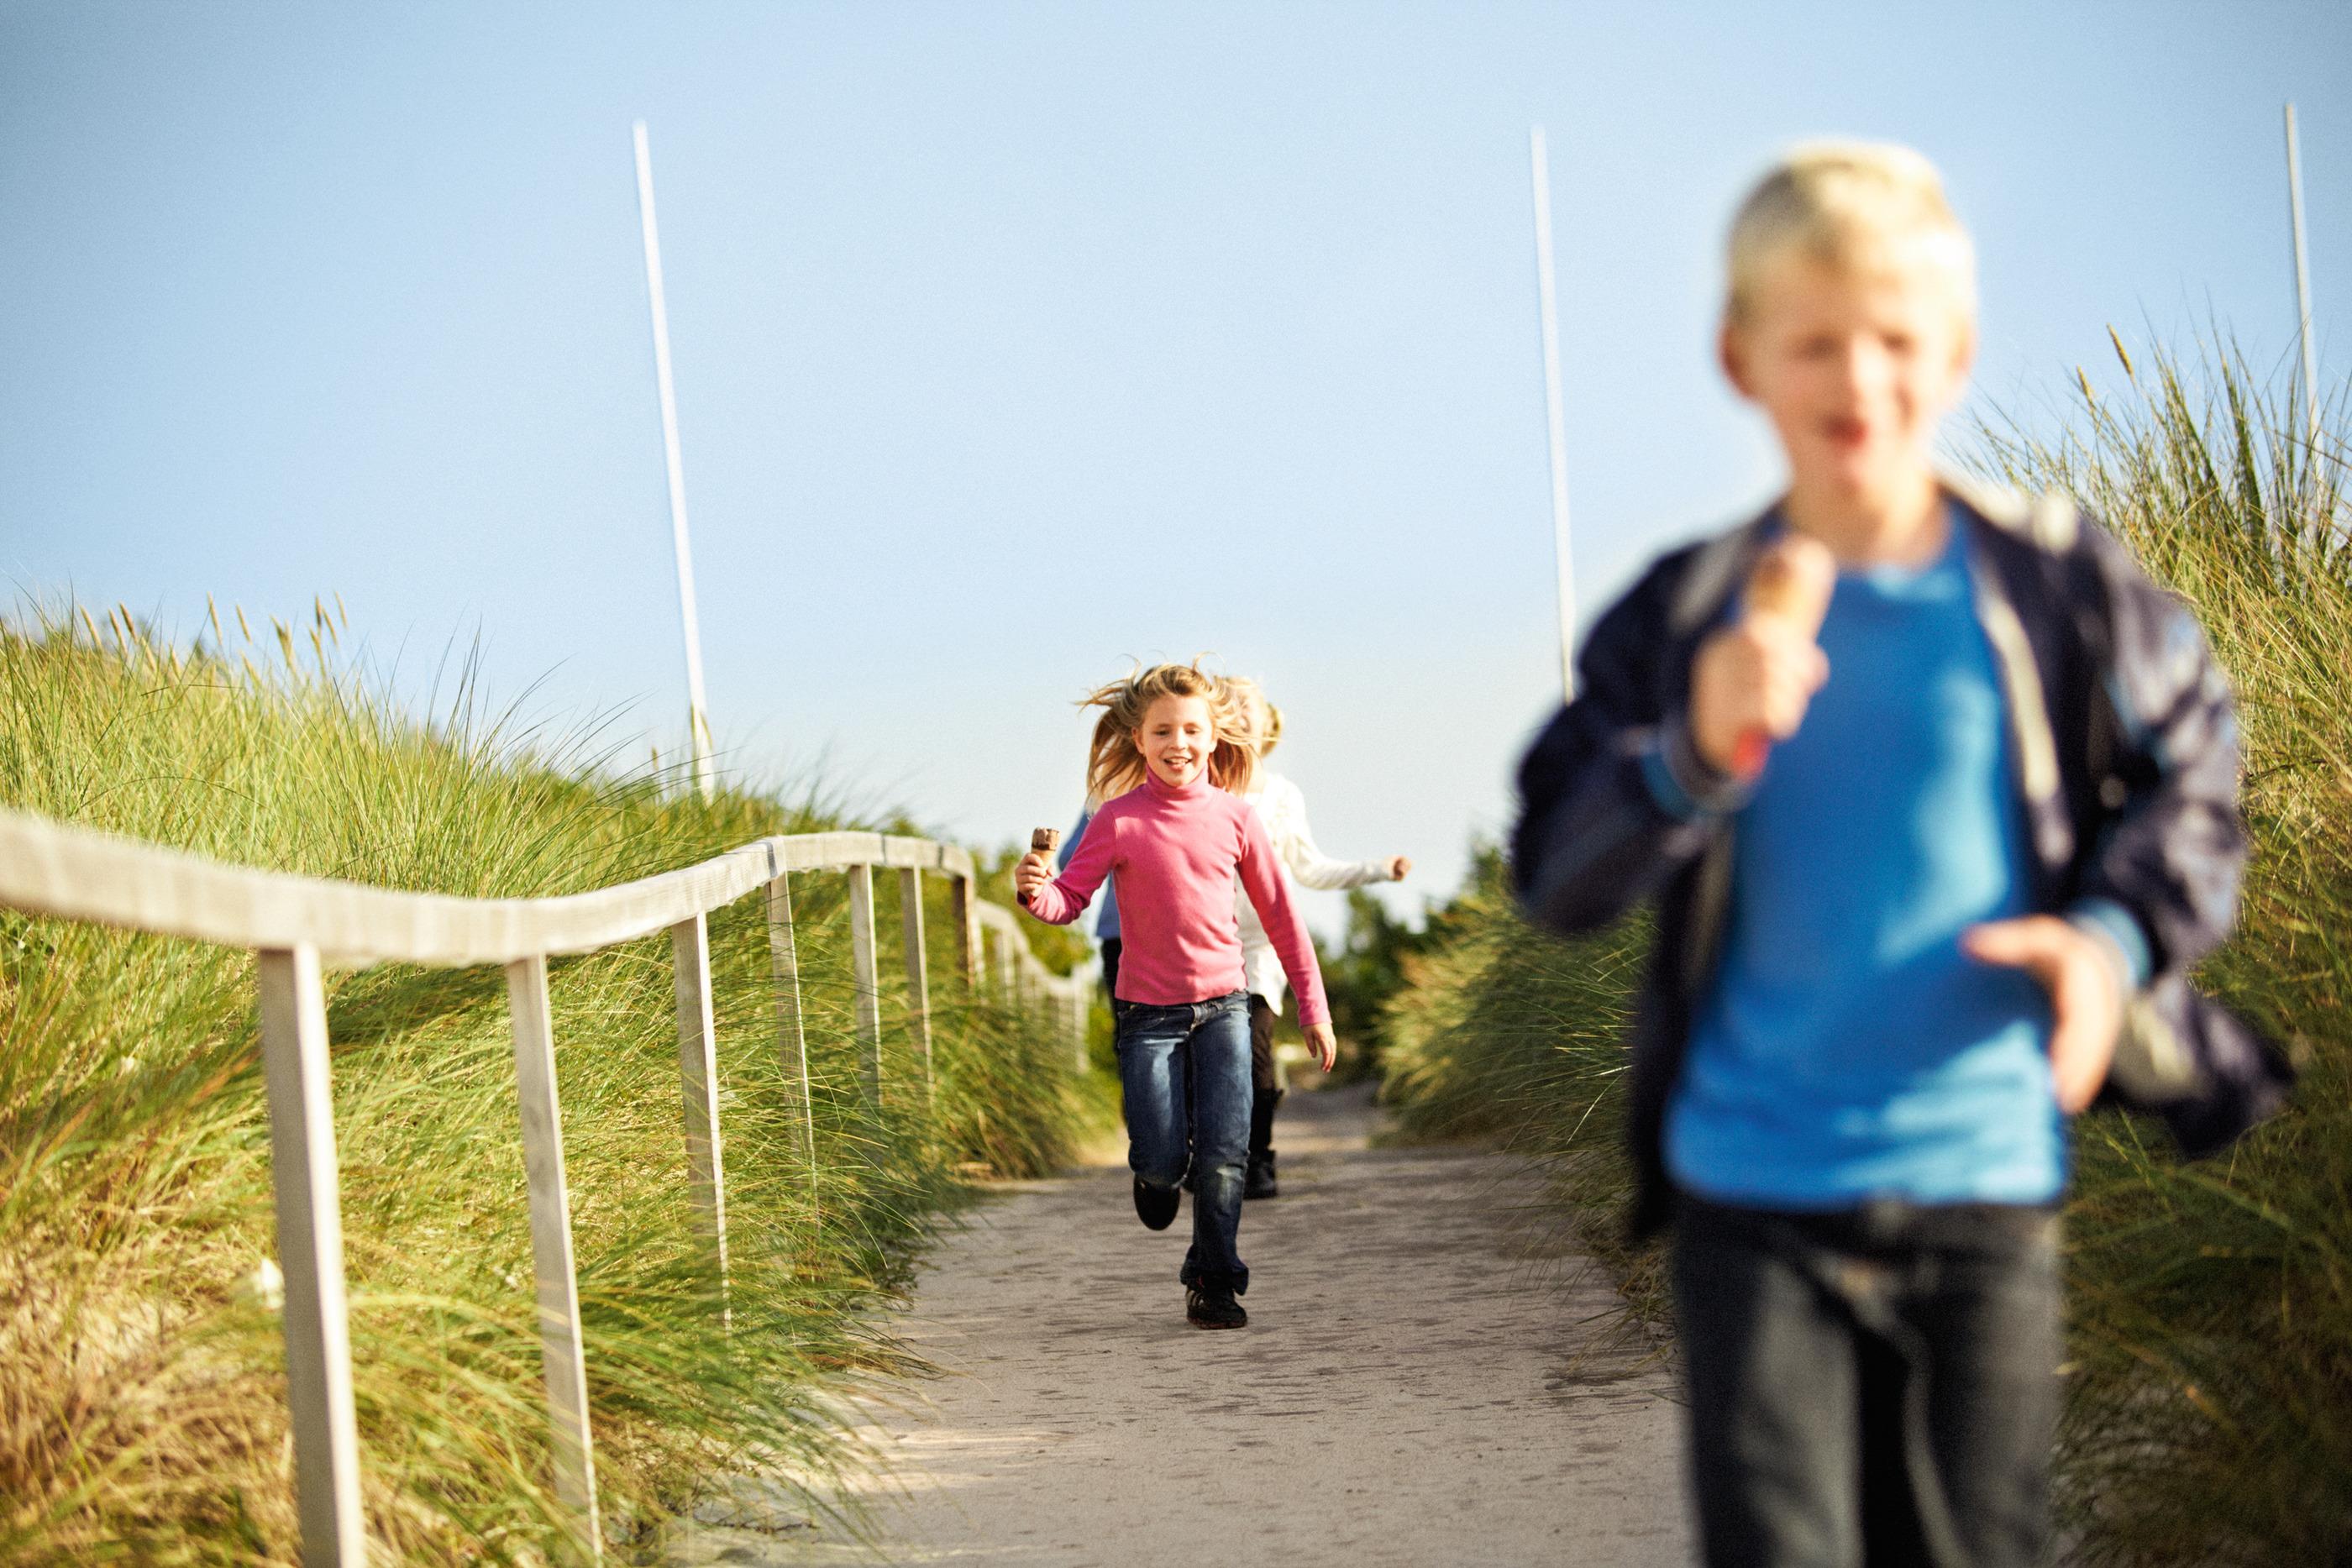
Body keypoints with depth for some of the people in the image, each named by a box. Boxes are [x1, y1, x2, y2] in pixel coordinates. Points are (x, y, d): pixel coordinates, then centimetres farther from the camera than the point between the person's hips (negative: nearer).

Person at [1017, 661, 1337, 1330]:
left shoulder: (1233, 817, -1)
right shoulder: (1119, 820, -7)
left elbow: (1280, 914, 6)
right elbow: (1070, 899, -8)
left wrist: (1313, 1006, 9)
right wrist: (1035, 891, -32)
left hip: (1222, 1005, 1)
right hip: (1148, 1012, -1)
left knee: (1223, 1156, -6)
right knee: (1162, 1160, -4)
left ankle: (1214, 1283, 13)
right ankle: (1155, 1175, 34)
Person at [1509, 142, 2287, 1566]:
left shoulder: (2055, 588, -2)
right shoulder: (1685, 618, -1)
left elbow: (2194, 782, 8)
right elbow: (1554, 876, -3)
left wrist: (2117, 934, -11)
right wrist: (1692, 759, -21)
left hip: (1985, 1185, 1)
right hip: (1753, 1194, 0)